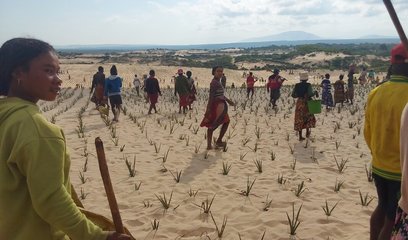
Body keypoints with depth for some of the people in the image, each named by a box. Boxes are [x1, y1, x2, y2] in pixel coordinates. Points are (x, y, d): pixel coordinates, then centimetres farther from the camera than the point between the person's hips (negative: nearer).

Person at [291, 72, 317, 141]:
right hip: (306, 103, -3)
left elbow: (293, 95, 0)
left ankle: (300, 136, 8)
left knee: (299, 119, 7)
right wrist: (314, 93, -2)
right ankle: (307, 132, 22)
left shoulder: (297, 85, -1)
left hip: (299, 103, 3)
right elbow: (310, 94, -23)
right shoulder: (308, 85, -11)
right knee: (309, 117, 20)